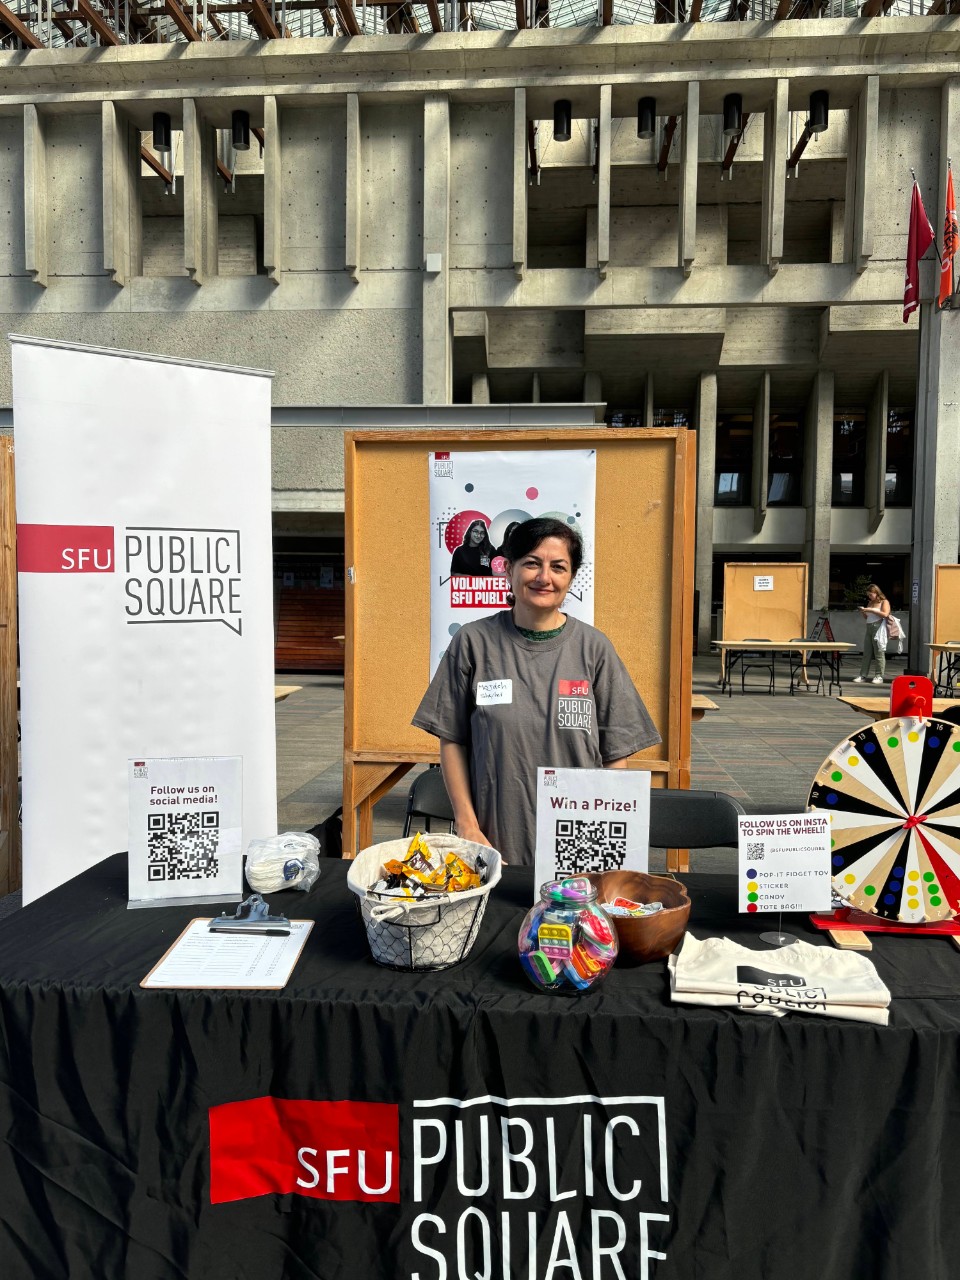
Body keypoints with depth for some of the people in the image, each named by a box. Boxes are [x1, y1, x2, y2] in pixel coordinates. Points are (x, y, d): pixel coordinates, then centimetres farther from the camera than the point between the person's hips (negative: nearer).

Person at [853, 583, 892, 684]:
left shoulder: (884, 602, 0)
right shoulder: (870, 603, 19)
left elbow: (885, 614, -16)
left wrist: (871, 610, -15)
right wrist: (863, 612, 5)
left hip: (878, 628, -7)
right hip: (869, 628, 7)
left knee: (879, 653, -3)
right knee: (866, 653, 5)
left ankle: (879, 676, 0)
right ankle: (862, 675, 6)